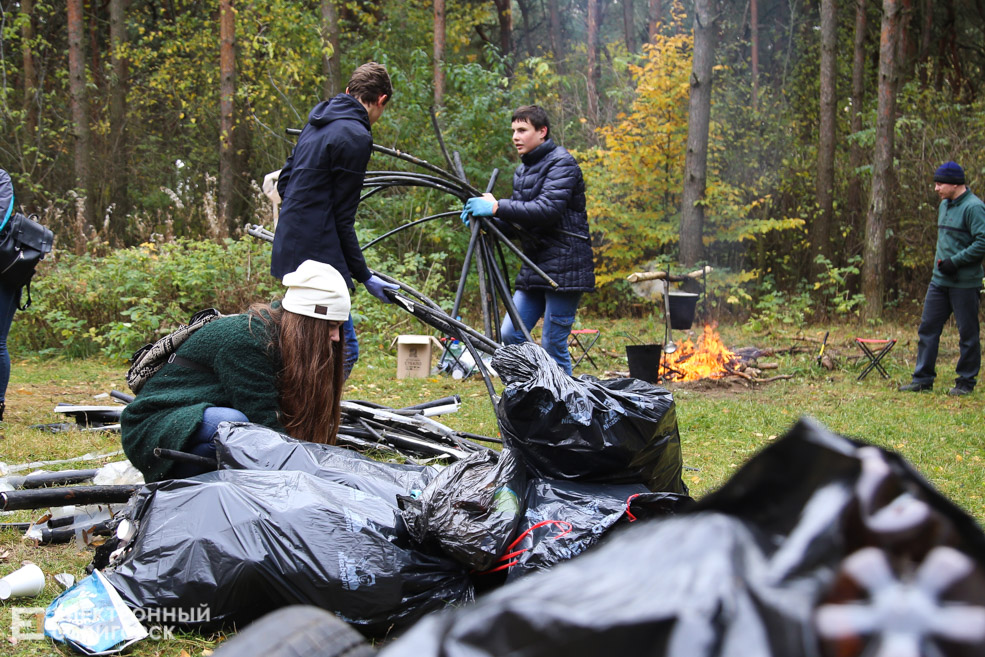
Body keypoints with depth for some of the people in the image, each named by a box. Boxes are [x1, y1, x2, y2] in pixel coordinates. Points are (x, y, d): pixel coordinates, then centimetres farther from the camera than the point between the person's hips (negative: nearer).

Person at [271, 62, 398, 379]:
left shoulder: (317, 122, 14)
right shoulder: (356, 136, -13)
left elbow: (283, 181, 23)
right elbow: (343, 217, -13)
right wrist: (365, 276, -7)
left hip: (289, 247, 10)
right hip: (317, 257, -10)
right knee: (343, 351, -10)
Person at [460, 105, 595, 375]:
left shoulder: (561, 163, -9)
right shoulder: (522, 171, 19)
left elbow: (547, 210, -24)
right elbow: (515, 223, 19)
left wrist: (496, 207, -23)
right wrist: (485, 220, -1)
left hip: (564, 267, -9)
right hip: (534, 267, 9)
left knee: (553, 346, -7)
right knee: (510, 335, 4)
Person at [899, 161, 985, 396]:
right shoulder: (945, 205, 14)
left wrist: (954, 262, -19)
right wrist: (940, 260, 13)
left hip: (965, 282, -8)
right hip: (939, 280, 9)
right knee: (928, 328, 7)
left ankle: (966, 381, 11)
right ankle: (923, 378, 14)